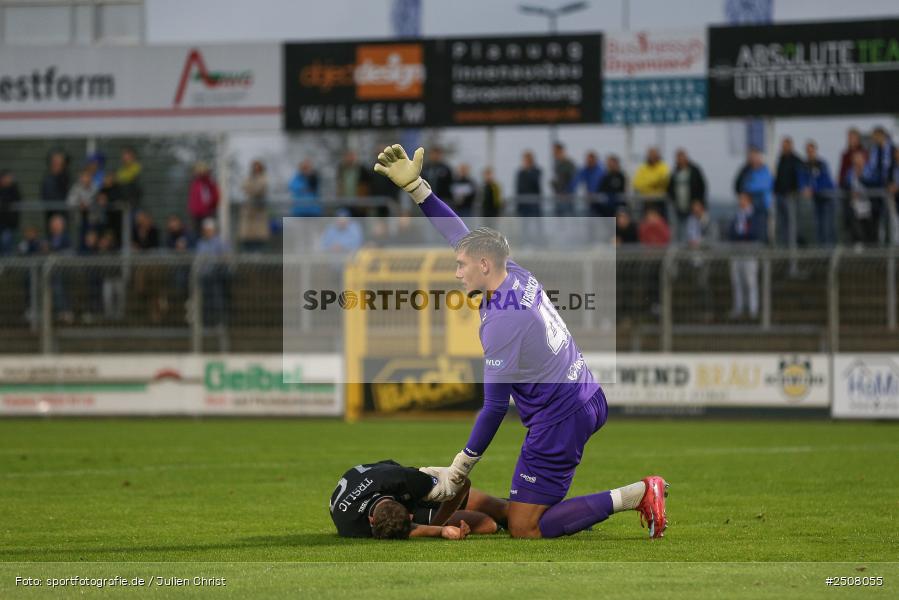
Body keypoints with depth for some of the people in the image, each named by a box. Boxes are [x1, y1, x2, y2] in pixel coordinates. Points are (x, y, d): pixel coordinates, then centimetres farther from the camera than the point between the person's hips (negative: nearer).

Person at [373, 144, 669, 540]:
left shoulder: (502, 321, -21)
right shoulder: (516, 276, 2)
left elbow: (495, 407, -18)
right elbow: (460, 233, 15)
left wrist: (460, 469, -11)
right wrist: (415, 186, 14)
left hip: (560, 423, -10)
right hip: (590, 399, 10)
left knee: (523, 529, -4)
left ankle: (635, 496, -12)